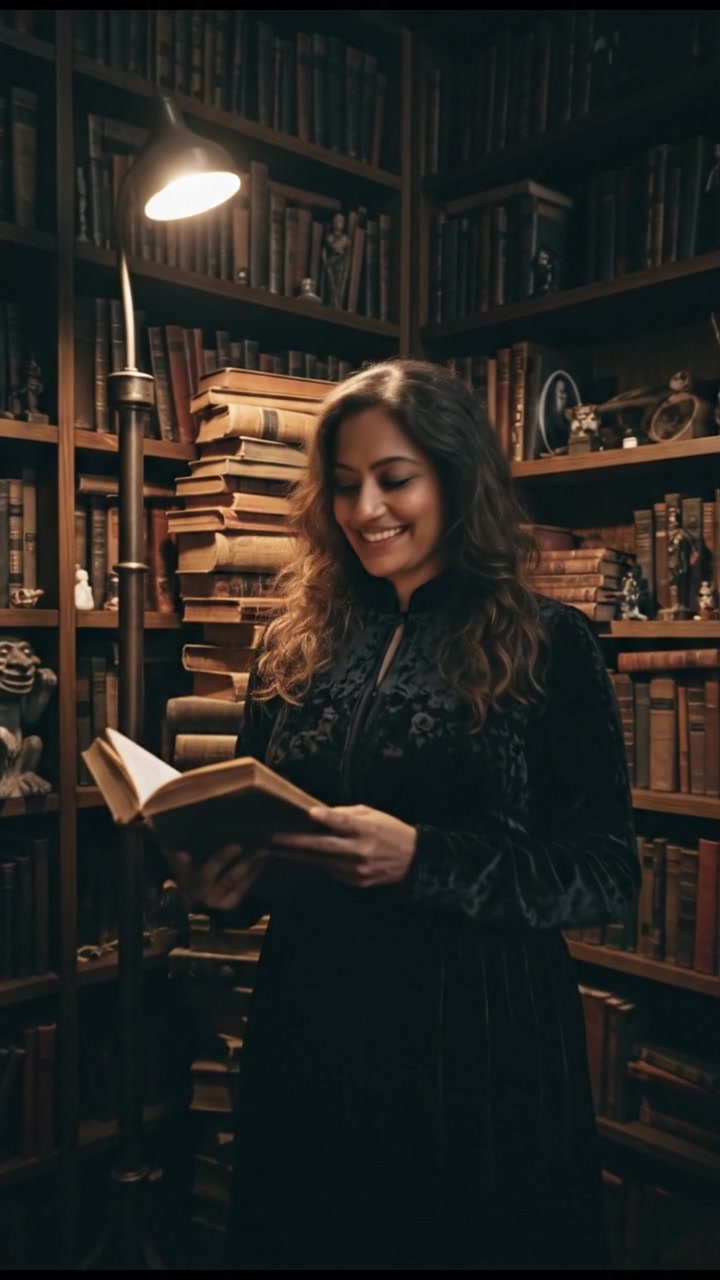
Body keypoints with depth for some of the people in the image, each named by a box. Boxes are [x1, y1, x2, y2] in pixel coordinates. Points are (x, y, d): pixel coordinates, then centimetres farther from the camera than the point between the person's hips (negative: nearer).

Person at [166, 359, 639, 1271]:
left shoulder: (545, 644, -6)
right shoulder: (298, 649, 5)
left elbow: (607, 873, -9)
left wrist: (422, 860, -21)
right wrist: (225, 884, -9)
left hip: (478, 1047, -3)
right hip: (308, 1037, 4)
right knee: (305, 1240, 18)